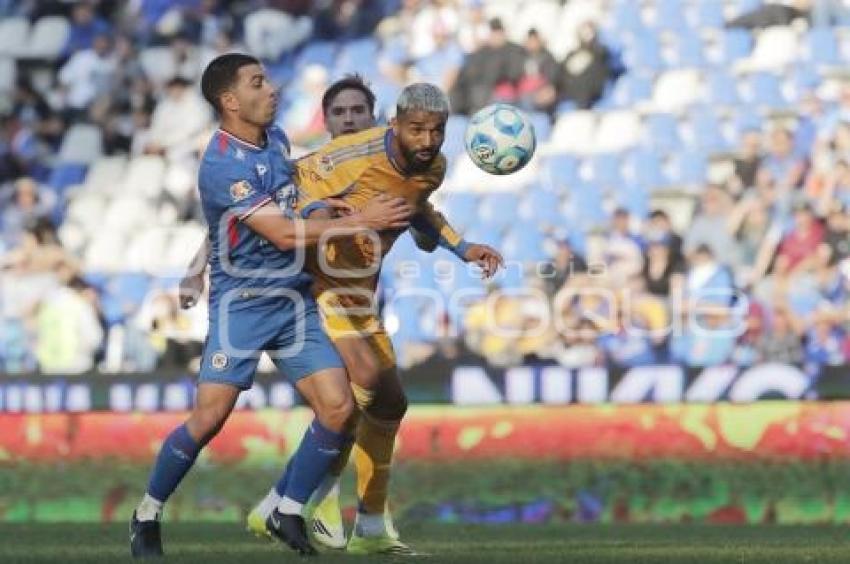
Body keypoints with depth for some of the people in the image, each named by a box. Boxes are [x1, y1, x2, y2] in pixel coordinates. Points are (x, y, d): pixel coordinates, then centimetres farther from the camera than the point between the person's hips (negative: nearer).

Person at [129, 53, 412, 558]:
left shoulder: (276, 139, 8)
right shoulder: (221, 165, -18)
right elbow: (283, 233, -22)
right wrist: (361, 220, -20)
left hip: (295, 300, 7)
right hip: (242, 303, -7)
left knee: (338, 407, -8)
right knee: (210, 417, -13)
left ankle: (289, 514, 7)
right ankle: (147, 515, 7)